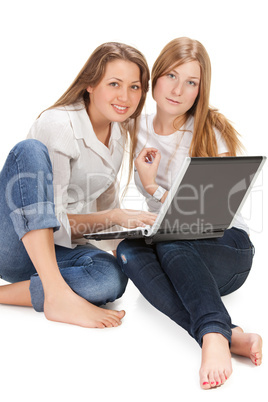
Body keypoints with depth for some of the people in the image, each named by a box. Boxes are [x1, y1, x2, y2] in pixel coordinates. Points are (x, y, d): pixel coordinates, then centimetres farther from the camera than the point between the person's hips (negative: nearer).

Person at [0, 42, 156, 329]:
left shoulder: (122, 130, 5)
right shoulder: (58, 125, -17)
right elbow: (55, 220, -20)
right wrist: (113, 217, -29)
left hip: (57, 248, 5)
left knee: (111, 279, -30)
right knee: (30, 150, -33)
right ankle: (57, 294, -39)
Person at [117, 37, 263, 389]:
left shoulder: (213, 132, -7)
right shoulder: (140, 131, 7)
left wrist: (154, 188, -14)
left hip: (226, 246, -3)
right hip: (169, 247, 4)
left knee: (169, 243, -36)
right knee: (128, 250, -31)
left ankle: (214, 337, -56)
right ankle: (229, 335, -46)